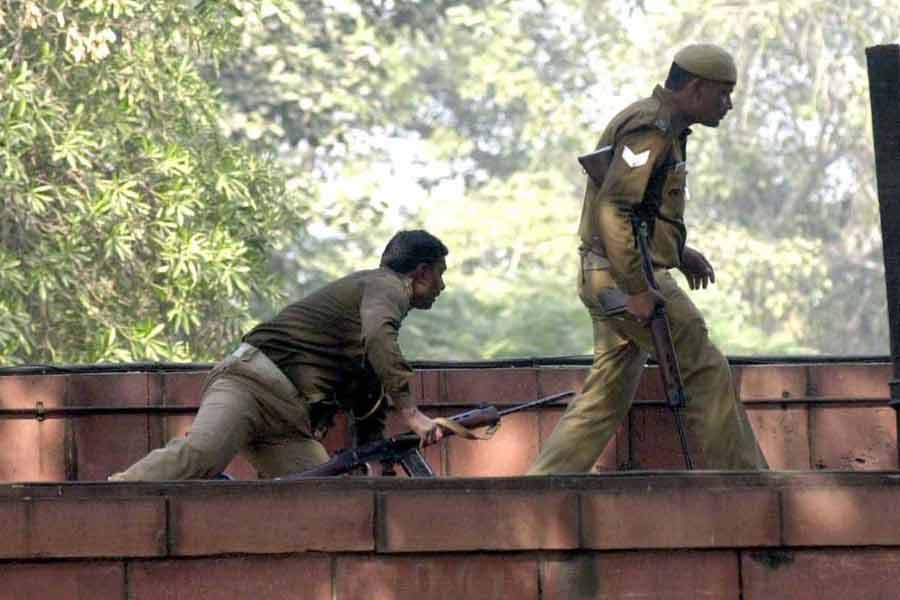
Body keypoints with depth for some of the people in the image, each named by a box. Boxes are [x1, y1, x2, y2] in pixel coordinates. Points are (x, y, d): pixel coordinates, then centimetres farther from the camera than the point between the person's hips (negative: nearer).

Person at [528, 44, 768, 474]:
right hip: (627, 277, -10)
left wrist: (678, 252, 21)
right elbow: (613, 209, -24)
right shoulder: (651, 129, -15)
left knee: (607, 396, 9)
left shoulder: (662, 126, 19)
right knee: (706, 372, -3)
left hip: (612, 278, 10)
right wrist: (637, 289, -25)